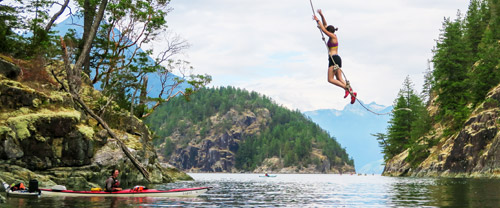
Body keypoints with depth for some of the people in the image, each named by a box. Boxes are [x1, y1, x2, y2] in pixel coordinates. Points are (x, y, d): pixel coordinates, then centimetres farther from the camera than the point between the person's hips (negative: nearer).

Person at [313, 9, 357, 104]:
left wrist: (317, 20, -2)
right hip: (336, 59, 10)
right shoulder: (332, 37, 17)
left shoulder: (333, 36, -5)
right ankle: (352, 93, -10)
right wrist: (321, 15, 20)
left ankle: (347, 88, -20)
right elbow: (325, 26, 23)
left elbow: (323, 29, -12)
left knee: (330, 79, -11)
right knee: (339, 79, 2)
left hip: (334, 59, -9)